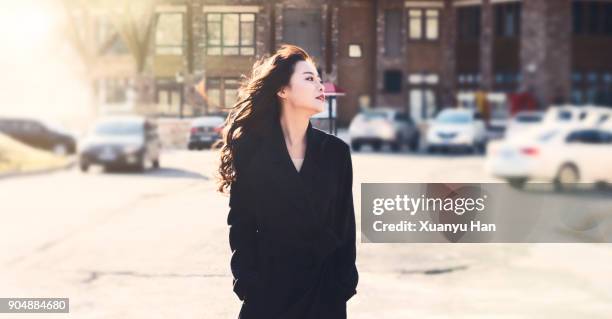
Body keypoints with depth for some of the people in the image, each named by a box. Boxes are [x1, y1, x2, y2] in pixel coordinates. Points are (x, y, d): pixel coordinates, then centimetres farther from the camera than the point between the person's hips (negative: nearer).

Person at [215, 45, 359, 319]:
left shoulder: (336, 151, 1)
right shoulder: (251, 150, -5)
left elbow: (345, 224, 3)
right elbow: (240, 224, -3)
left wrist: (344, 285, -3)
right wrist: (247, 284, -10)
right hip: (269, 291, -2)